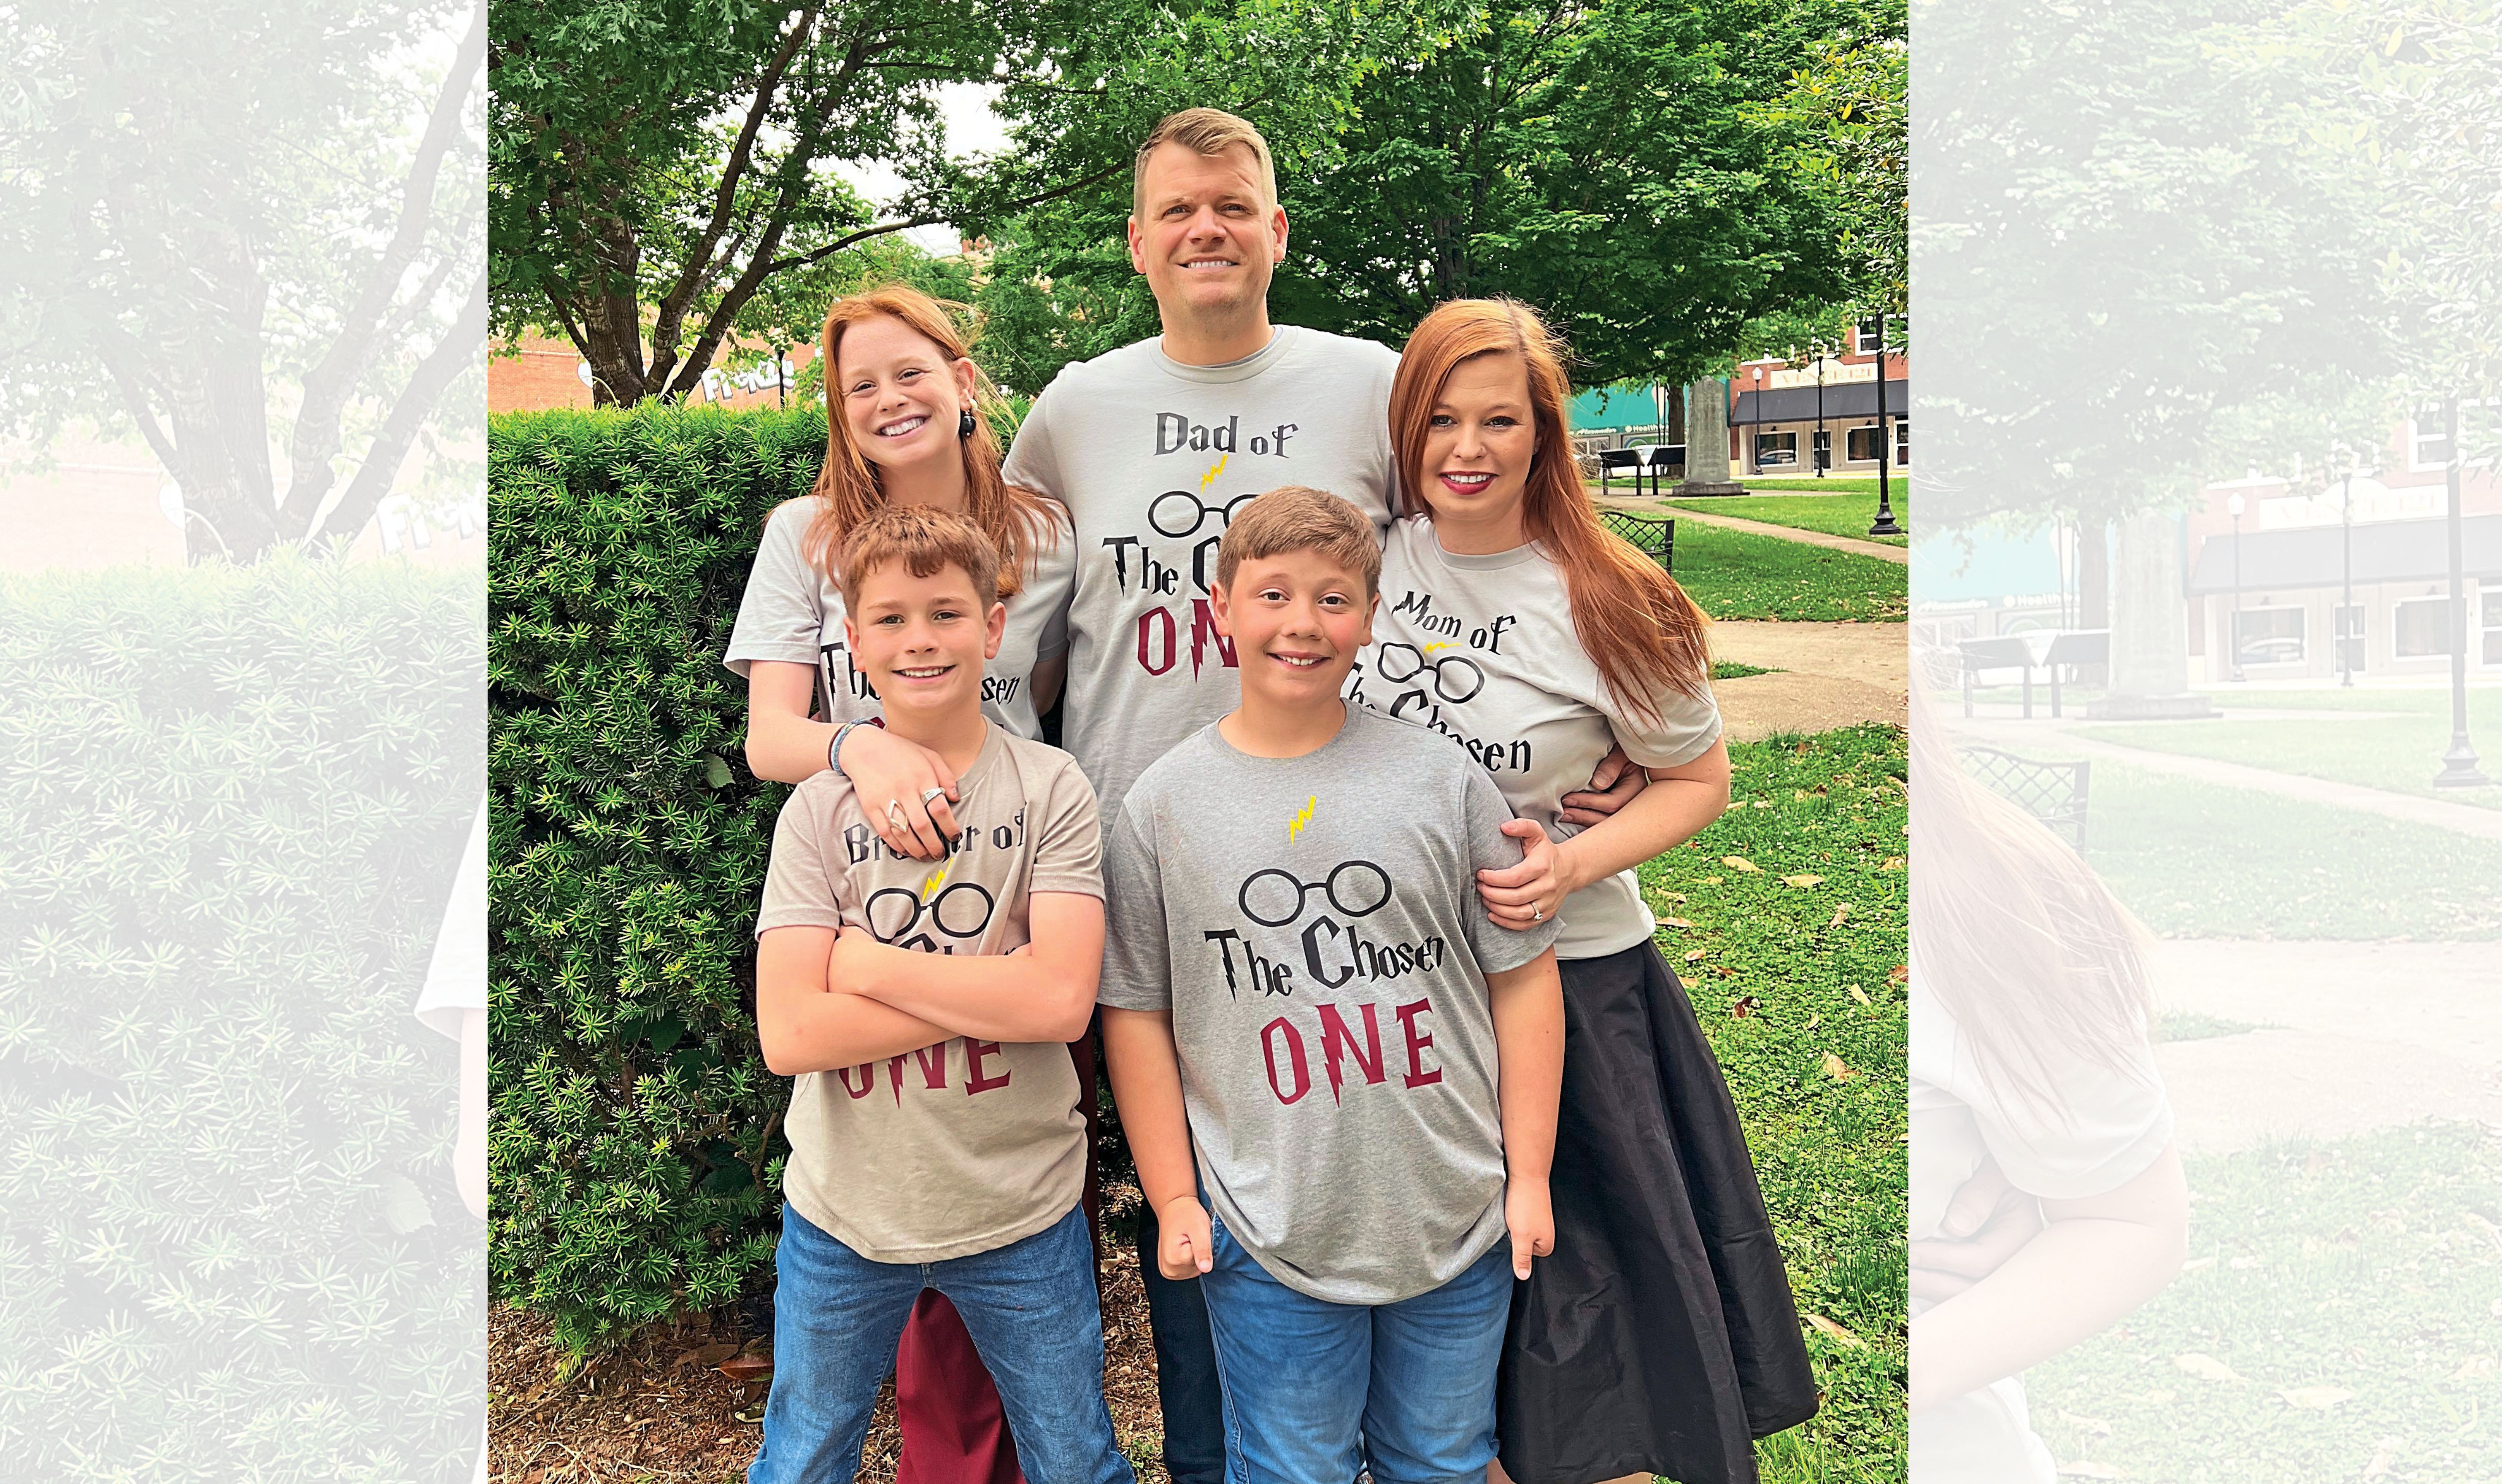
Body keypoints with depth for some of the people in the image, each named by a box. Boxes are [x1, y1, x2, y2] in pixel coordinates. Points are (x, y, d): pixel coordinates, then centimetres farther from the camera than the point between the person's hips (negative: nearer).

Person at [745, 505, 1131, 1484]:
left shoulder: (1050, 791, -8)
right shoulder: (820, 810, -5)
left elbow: (1062, 999, -19)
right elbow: (788, 1034, -15)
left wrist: (866, 964, -16)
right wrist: (992, 994, -18)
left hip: (1021, 1216, -1)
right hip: (842, 1214, 2)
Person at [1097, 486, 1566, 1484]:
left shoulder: (1442, 778, -3)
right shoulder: (1162, 806, -4)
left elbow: (1522, 973, 1)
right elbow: (1136, 1012, 1)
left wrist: (1528, 1174, 0)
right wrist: (1172, 1197, 0)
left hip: (1457, 1224, 1)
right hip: (1269, 1239, -1)